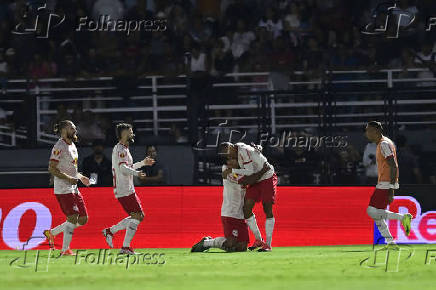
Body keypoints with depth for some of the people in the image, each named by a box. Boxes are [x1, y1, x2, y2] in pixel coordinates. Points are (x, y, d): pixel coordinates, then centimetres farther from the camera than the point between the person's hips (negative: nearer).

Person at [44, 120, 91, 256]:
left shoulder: (72, 146, 17)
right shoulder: (59, 147, -12)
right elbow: (51, 168, -18)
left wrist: (80, 177, 15)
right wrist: (68, 178, -23)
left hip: (73, 188, 9)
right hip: (63, 189, -9)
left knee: (83, 219, 6)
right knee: (73, 218, -13)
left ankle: (51, 233, 18)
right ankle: (65, 250, -5)